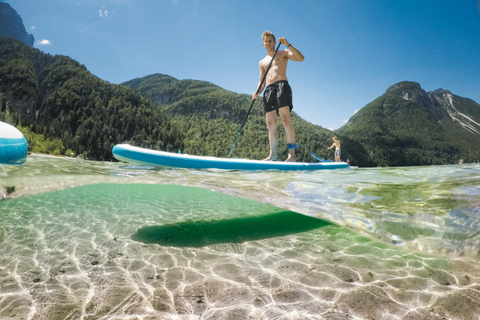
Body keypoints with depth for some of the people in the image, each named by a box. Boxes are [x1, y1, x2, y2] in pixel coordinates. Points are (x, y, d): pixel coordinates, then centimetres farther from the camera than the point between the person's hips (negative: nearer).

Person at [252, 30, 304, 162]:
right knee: (270, 123, -2)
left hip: (282, 85, -5)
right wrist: (257, 92, 2)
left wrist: (287, 44, -10)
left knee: (285, 119, -20)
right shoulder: (262, 62, 28)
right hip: (268, 90, 5)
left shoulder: (283, 53, 16)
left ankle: (292, 154, -25)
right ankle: (273, 154, 1)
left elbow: (301, 58, -1)